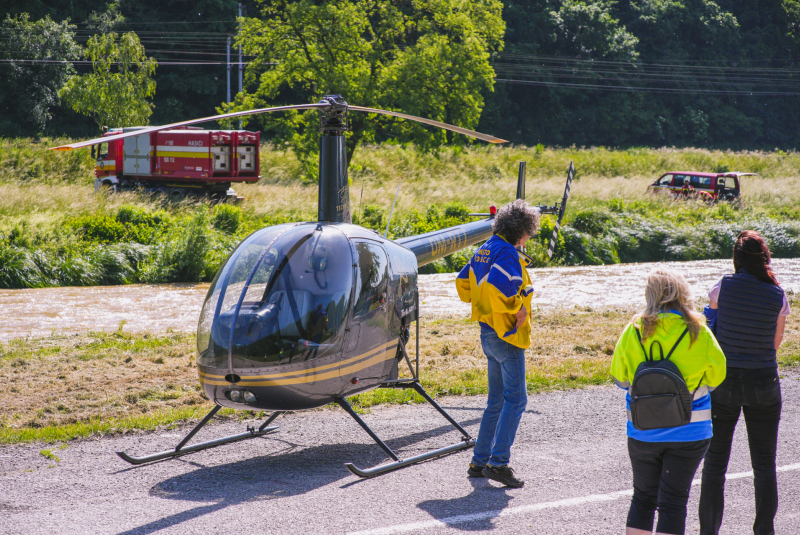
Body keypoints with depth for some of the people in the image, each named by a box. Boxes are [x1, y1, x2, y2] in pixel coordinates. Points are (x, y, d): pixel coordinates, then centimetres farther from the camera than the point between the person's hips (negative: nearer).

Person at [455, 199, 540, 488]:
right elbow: (497, 288, -31)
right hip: (507, 335, -10)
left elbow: (464, 282, 22)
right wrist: (517, 309, -18)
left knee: (497, 401, 15)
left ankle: (479, 462, 17)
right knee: (516, 399, -8)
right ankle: (498, 462, -14)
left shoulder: (485, 250, 13)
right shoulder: (507, 253, -17)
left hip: (489, 333, 10)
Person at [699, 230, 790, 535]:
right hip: (763, 382, 1)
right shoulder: (777, 296, -6)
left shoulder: (723, 288, -9)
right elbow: (776, 342, 4)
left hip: (724, 382, 0)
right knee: (764, 465, 10)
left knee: (715, 463, 9)